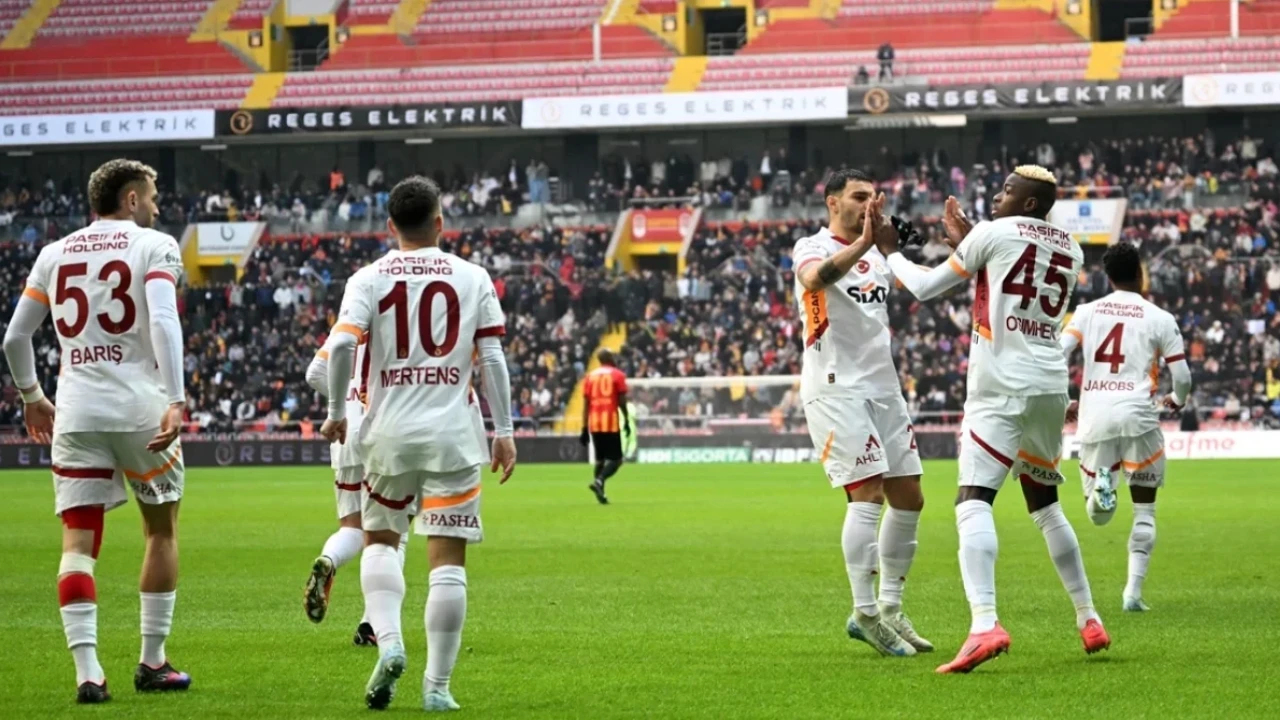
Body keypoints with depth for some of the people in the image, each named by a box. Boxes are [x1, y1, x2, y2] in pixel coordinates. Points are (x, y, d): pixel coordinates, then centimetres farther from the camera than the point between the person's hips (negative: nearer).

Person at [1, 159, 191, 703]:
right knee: (161, 530, 15)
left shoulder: (55, 254, 13)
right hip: (139, 407, -3)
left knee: (78, 541, 0)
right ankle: (152, 663, 18)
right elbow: (163, 323, -16)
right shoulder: (154, 246, 0)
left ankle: (87, 671, -12)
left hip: (76, 413, 3)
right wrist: (175, 401, -21)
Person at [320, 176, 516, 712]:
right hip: (451, 432, -1)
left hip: (389, 430, 1)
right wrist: (504, 431, 5)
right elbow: (492, 359, 0)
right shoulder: (472, 278, 4)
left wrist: (336, 412, 0)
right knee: (448, 558, 1)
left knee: (380, 540, 19)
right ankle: (438, 685, 0)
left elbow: (341, 343, -12)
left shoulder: (369, 279, 2)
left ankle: (388, 643, -4)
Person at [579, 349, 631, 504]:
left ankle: (600, 492, 8)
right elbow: (622, 401, -3)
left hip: (594, 423, 4)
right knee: (615, 459, 0)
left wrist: (584, 428, 9)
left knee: (600, 458, 15)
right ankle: (599, 481, -24)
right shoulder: (617, 375, 1)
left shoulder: (590, 376, 11)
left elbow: (586, 403, 8)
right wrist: (627, 421, 6)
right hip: (611, 422, -4)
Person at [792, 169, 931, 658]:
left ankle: (890, 608, 17)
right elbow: (815, 277, -30)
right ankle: (865, 614, -11)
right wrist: (863, 241, -40)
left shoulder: (876, 256, 16)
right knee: (868, 495, -16)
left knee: (908, 498, 8)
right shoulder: (813, 248, -7)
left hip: (882, 388, 8)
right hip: (837, 390, -8)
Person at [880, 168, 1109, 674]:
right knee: (1045, 505, 23)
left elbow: (925, 288, 5)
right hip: (1050, 388, 7)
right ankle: (1088, 620, 27)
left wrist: (890, 252, 20)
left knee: (973, 501, -16)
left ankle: (985, 624, -35)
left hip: (1002, 388, -7)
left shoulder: (992, 234, -3)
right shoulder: (1070, 251, 15)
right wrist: (969, 245, 30)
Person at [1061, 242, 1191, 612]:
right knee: (1144, 508, 13)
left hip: (1094, 416, 2)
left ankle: (1100, 484, -22)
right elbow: (1182, 378, 4)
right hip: (1137, 416, -2)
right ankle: (1133, 591, 3)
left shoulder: (1086, 312, 9)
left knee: (1097, 515, 14)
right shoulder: (1160, 319, 3)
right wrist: (1176, 401, 27)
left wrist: (1064, 403, 17)